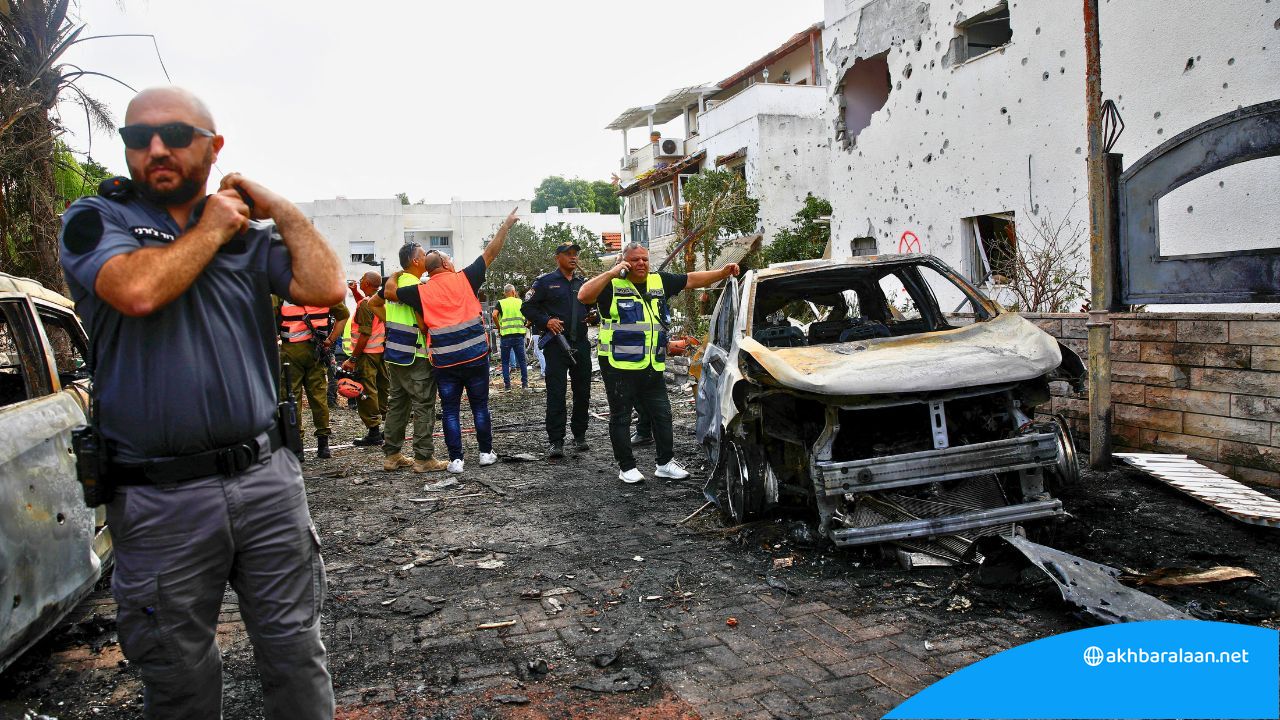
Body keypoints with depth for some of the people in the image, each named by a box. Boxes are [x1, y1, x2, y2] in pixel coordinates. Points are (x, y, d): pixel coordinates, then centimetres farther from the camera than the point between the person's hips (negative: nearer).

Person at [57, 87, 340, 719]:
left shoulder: (250, 233, 10)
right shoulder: (96, 219, 3)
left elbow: (325, 287, -5)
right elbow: (137, 290, -19)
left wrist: (278, 207, 1)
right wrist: (211, 229, -5)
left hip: (266, 477, 2)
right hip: (159, 500, -2)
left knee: (296, 656, 11)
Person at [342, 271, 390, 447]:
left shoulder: (365, 304, -16)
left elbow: (365, 335, -20)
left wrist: (352, 359, -18)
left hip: (367, 353, -9)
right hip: (382, 351, 9)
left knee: (367, 392, -3)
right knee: (383, 388, 13)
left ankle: (373, 433, -1)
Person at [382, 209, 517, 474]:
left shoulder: (422, 292, -3)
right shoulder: (464, 279, -2)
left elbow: (389, 292, 4)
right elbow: (490, 253, 3)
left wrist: (396, 275, 23)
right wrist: (507, 224, 11)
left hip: (445, 362, 0)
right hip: (476, 355, 0)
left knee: (450, 411, 8)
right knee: (480, 406, 12)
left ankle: (456, 460, 7)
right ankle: (486, 452, 19)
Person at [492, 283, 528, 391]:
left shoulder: (501, 303, 1)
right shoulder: (520, 302, 8)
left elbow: (494, 315, -15)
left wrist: (499, 328, -4)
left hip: (505, 335, -1)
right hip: (519, 334, 2)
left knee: (505, 362, 7)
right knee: (522, 360, 9)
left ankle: (507, 384, 5)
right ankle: (525, 383, 9)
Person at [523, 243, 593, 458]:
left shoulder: (583, 283, 15)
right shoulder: (545, 282, 2)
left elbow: (591, 306, 25)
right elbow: (528, 307, 1)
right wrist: (546, 321, -14)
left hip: (581, 344, 5)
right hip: (556, 344, -4)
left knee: (583, 392, 9)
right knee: (556, 393, -6)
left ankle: (579, 436, 21)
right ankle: (555, 441, -1)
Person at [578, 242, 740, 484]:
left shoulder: (660, 282, 11)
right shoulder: (612, 285, -5)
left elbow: (692, 280, 15)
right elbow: (584, 296, -19)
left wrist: (723, 272, 7)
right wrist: (612, 273, -20)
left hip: (652, 366, 5)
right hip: (619, 365, -5)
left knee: (662, 415, 11)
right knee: (621, 417, 5)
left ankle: (665, 463, 23)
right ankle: (626, 467, 17)